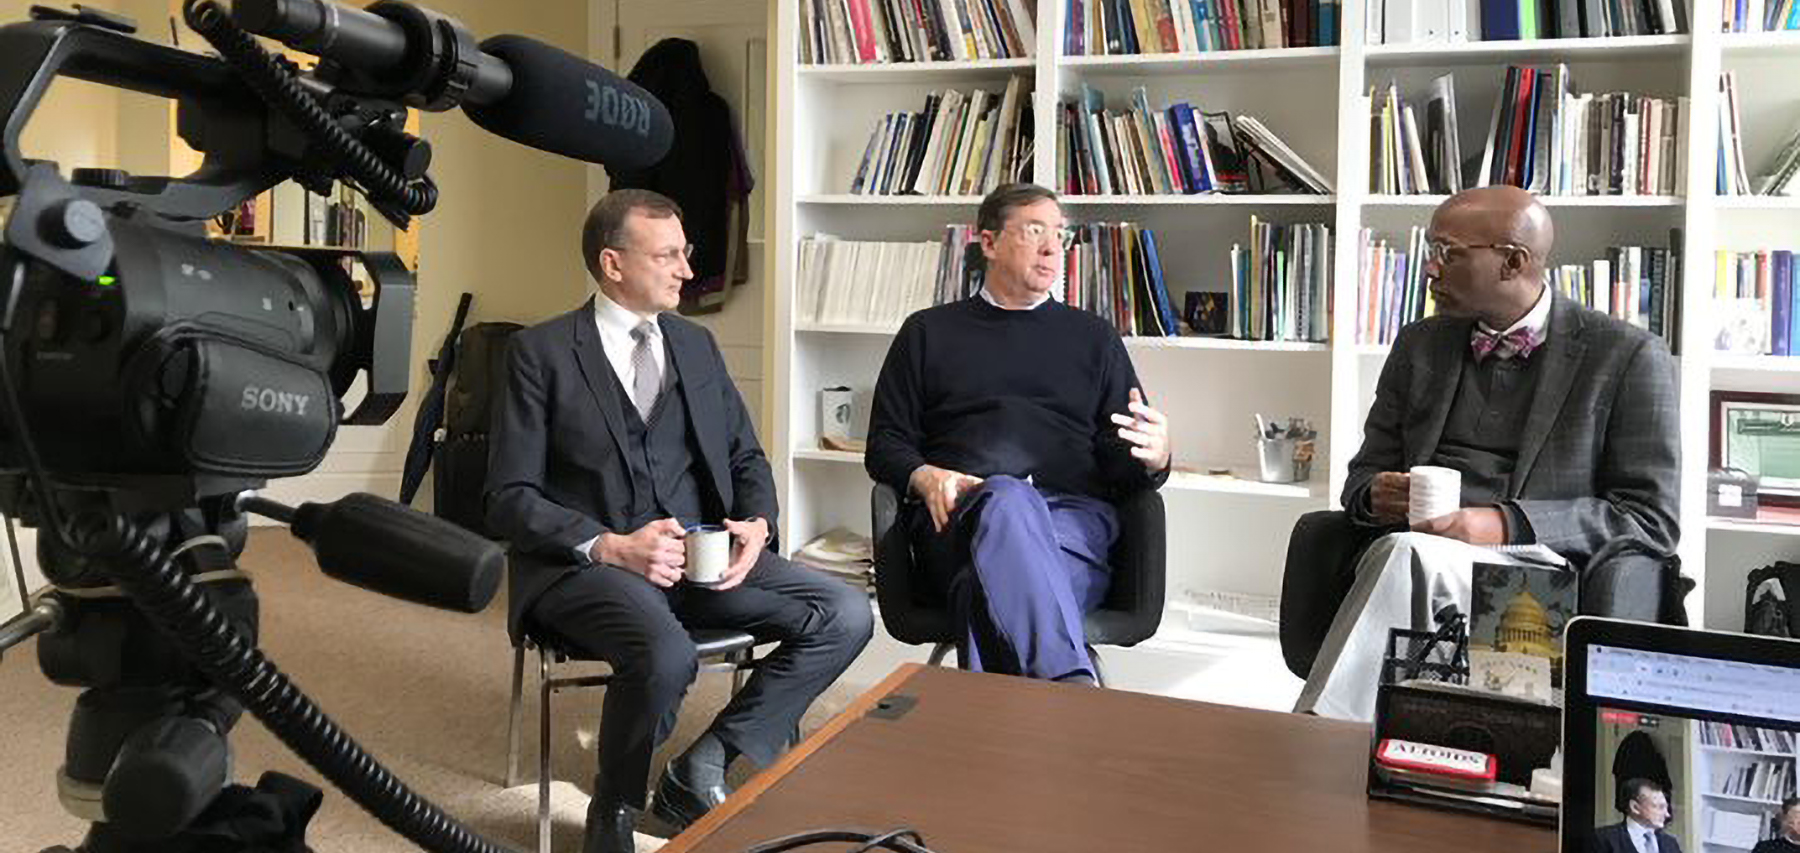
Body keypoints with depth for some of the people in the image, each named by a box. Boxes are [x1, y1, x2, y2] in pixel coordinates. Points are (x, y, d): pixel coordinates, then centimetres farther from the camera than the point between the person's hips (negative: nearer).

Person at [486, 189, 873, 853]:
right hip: (585, 564, -5)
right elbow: (510, 497, -4)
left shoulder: (696, 344, 17)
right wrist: (609, 546, -19)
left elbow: (746, 458, 18)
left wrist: (757, 524, -4)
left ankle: (699, 773, -5)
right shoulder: (541, 352, 1)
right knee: (666, 655, -37)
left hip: (700, 552, 5)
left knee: (845, 615, -16)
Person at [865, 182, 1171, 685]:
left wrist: (1154, 457, -6)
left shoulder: (1093, 337, 25)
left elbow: (1124, 465, 19)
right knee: (1007, 501, -39)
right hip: (956, 512, -1)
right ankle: (1072, 687, -52)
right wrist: (926, 477, -6)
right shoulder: (928, 332, 23)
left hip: (1073, 515, 1)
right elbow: (885, 444, 18)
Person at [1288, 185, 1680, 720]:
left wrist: (1506, 525, -16)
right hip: (1412, 553, 4)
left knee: (1406, 553, -34)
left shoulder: (1628, 357, 4)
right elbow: (1365, 473, 22)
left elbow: (1651, 519, -1)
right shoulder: (1419, 345, 19)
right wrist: (1376, 495, -5)